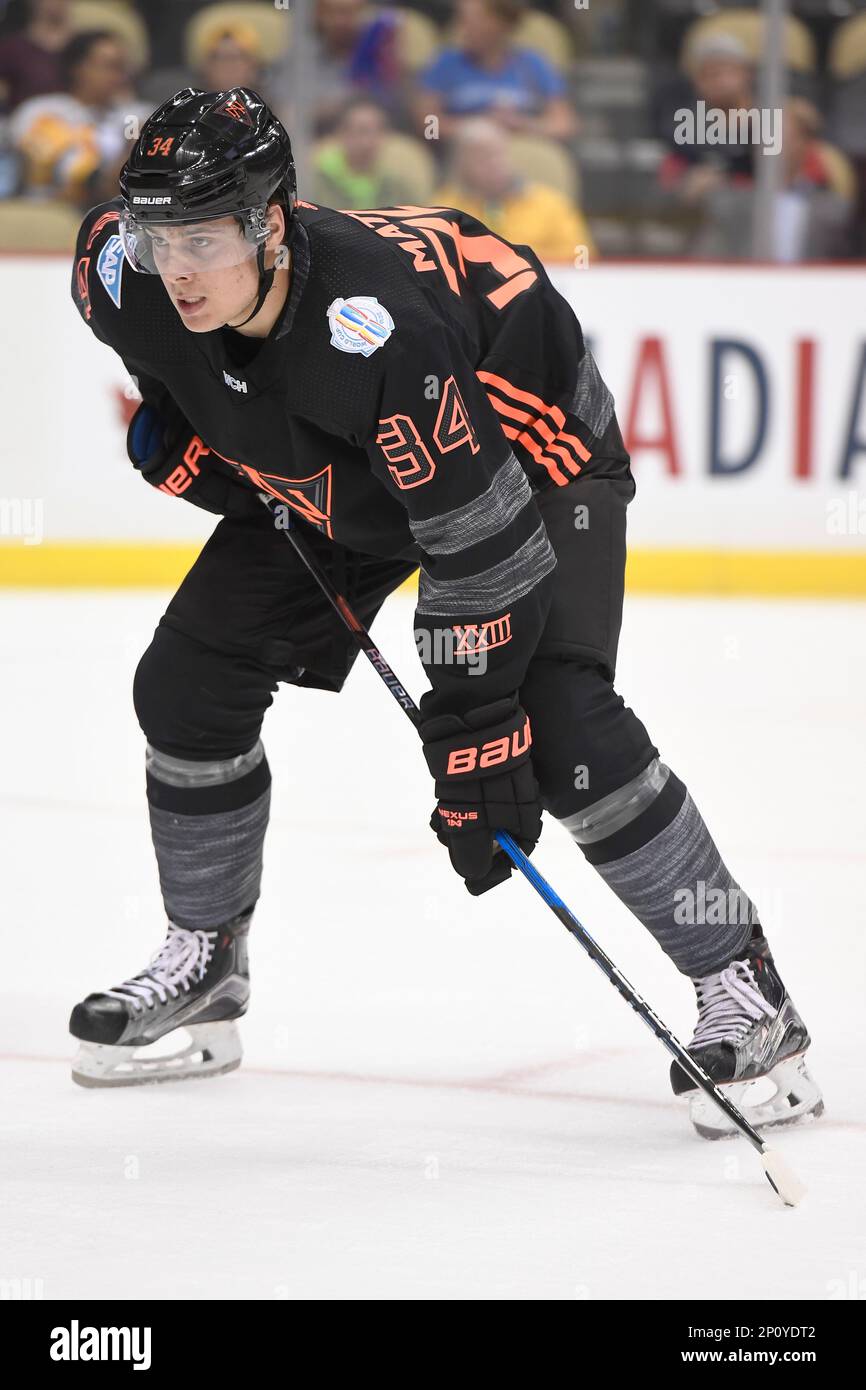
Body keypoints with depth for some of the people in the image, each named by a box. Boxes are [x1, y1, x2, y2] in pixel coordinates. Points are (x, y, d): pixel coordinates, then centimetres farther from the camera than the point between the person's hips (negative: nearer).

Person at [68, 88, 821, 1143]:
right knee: (188, 684, 0)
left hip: (525, 449, -7)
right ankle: (204, 961, 21)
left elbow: (484, 552, -37)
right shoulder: (127, 280, -24)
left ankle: (744, 990, -12)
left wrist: (475, 751, -34)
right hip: (326, 479, 7)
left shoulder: (377, 334, -43)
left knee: (561, 726, -23)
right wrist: (175, 433, -4)